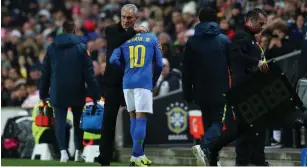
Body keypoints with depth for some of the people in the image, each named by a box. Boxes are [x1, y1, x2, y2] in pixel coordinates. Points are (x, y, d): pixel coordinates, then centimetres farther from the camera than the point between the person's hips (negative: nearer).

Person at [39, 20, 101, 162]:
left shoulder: (52, 48, 4)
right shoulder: (81, 47, -4)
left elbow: (45, 73, 8)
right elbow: (89, 73, -8)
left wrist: (43, 93, 15)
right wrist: (95, 94, -5)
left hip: (58, 93, 1)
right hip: (77, 92, -1)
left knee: (60, 121, 1)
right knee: (78, 121, 12)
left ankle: (63, 151, -14)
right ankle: (78, 152, 10)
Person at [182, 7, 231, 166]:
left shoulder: (192, 42, 4)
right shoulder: (225, 40, 0)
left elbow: (187, 71, 4)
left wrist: (188, 93, 9)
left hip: (201, 92, 3)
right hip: (221, 92, -3)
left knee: (208, 123, 12)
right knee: (218, 122, -1)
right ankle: (204, 146, -28)